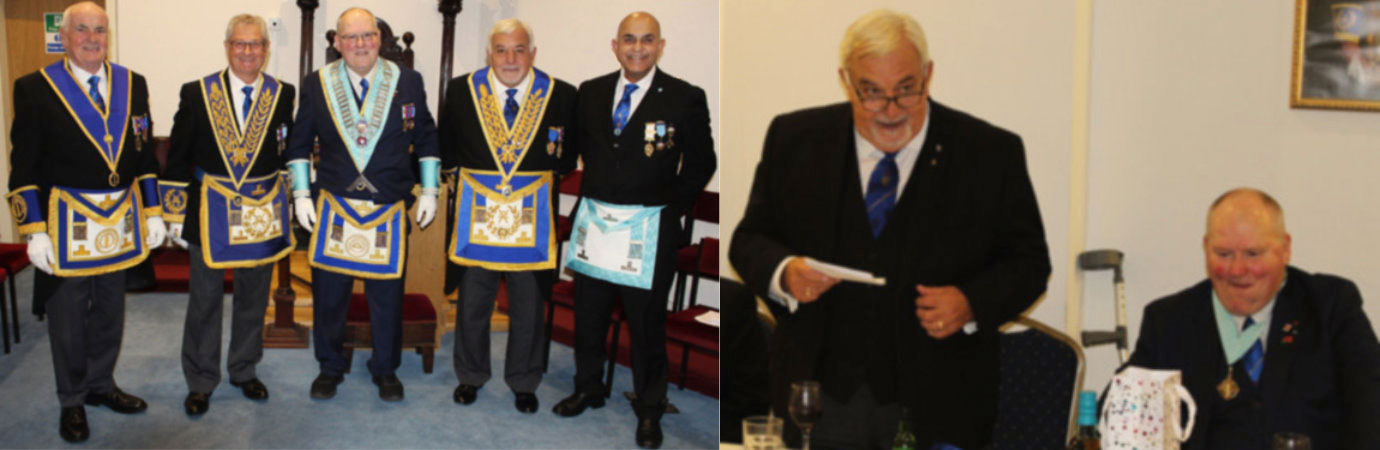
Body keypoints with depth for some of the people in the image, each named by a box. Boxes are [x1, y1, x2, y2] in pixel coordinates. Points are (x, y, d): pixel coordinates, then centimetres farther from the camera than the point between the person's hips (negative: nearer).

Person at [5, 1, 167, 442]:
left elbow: (145, 154, 10)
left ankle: (100, 384, 31)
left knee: (110, 311, 15)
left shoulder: (133, 85, 6)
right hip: (66, 221, -4)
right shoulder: (35, 88, -6)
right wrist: (34, 231, -12)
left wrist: (153, 212, 6)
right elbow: (23, 168, -7)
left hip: (120, 219, 4)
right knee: (67, 316, 7)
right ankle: (71, 401, 21)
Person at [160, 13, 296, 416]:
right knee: (204, 299, 7)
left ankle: (244, 370, 31)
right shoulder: (197, 94, -2)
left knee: (253, 296, 14)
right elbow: (178, 157, 0)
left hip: (263, 212, 1)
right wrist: (176, 214, -2)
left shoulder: (284, 96, -1)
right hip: (209, 212, -1)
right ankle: (200, 381, 20)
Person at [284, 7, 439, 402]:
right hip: (334, 206, 1)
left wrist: (429, 191, 4)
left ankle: (385, 369, 22)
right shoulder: (316, 84, 2)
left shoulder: (408, 82, 1)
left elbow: (426, 139, 8)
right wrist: (301, 194, 4)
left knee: (387, 293, 5)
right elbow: (299, 143, 10)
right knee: (328, 291, 7)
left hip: (389, 209, -1)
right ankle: (330, 367, 25)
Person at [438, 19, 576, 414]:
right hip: (477, 210, 1)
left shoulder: (561, 95, -2)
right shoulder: (461, 89, 0)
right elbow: (446, 151, 5)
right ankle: (471, 376, 33)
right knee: (472, 301, 12)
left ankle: (524, 383, 28)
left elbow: (569, 159, 5)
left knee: (529, 306, 10)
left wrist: (558, 154, -10)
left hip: (533, 213, 0)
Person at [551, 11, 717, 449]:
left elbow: (701, 163, -1)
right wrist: (594, 192, 10)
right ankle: (588, 388, 36)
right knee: (588, 315, 16)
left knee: (647, 323, 4)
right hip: (593, 222, 4)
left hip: (648, 228, -4)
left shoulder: (685, 98, -7)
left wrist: (671, 209, -4)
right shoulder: (591, 92, 6)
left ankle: (649, 409, 20)